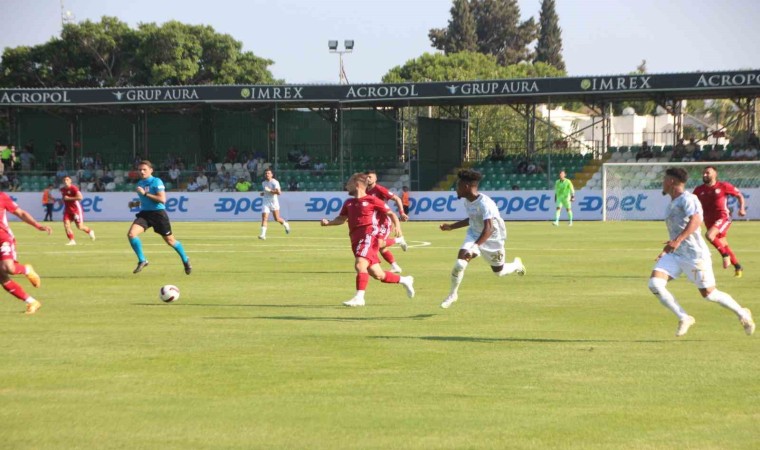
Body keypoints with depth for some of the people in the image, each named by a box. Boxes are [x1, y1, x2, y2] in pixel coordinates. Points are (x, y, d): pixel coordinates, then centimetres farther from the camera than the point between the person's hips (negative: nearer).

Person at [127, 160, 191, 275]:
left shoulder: (157, 182, -11)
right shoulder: (140, 184, 12)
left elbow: (162, 199, -21)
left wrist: (145, 193, -22)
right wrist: (136, 203, 6)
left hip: (158, 213, -6)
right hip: (145, 213, 6)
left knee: (170, 240, 7)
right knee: (131, 234, -18)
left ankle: (185, 260, 32)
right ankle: (142, 261, -5)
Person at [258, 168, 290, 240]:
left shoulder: (275, 182, -9)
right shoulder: (263, 183, 11)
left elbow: (278, 192, -20)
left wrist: (269, 190, -25)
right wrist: (263, 193, 8)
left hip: (274, 202, -4)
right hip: (266, 202, 4)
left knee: (277, 219, 3)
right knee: (264, 218, -13)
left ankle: (285, 224, 35)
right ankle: (263, 234, -20)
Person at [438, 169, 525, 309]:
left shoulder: (484, 203, -32)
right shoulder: (467, 201, -5)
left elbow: (488, 229, -41)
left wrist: (475, 247, -53)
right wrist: (451, 227, 13)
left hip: (492, 240, -5)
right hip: (474, 235, 5)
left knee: (499, 272, 15)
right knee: (459, 264, -17)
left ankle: (516, 264, 49)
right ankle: (452, 295, 3)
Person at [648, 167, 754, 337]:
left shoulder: (687, 199, -11)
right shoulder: (672, 203, 19)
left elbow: (696, 221, -28)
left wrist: (678, 240, -36)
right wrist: (666, 250, 32)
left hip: (695, 254, -8)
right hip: (674, 255, 8)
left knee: (708, 294, -2)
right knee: (654, 283, -13)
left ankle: (742, 314, 22)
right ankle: (684, 318, -4)